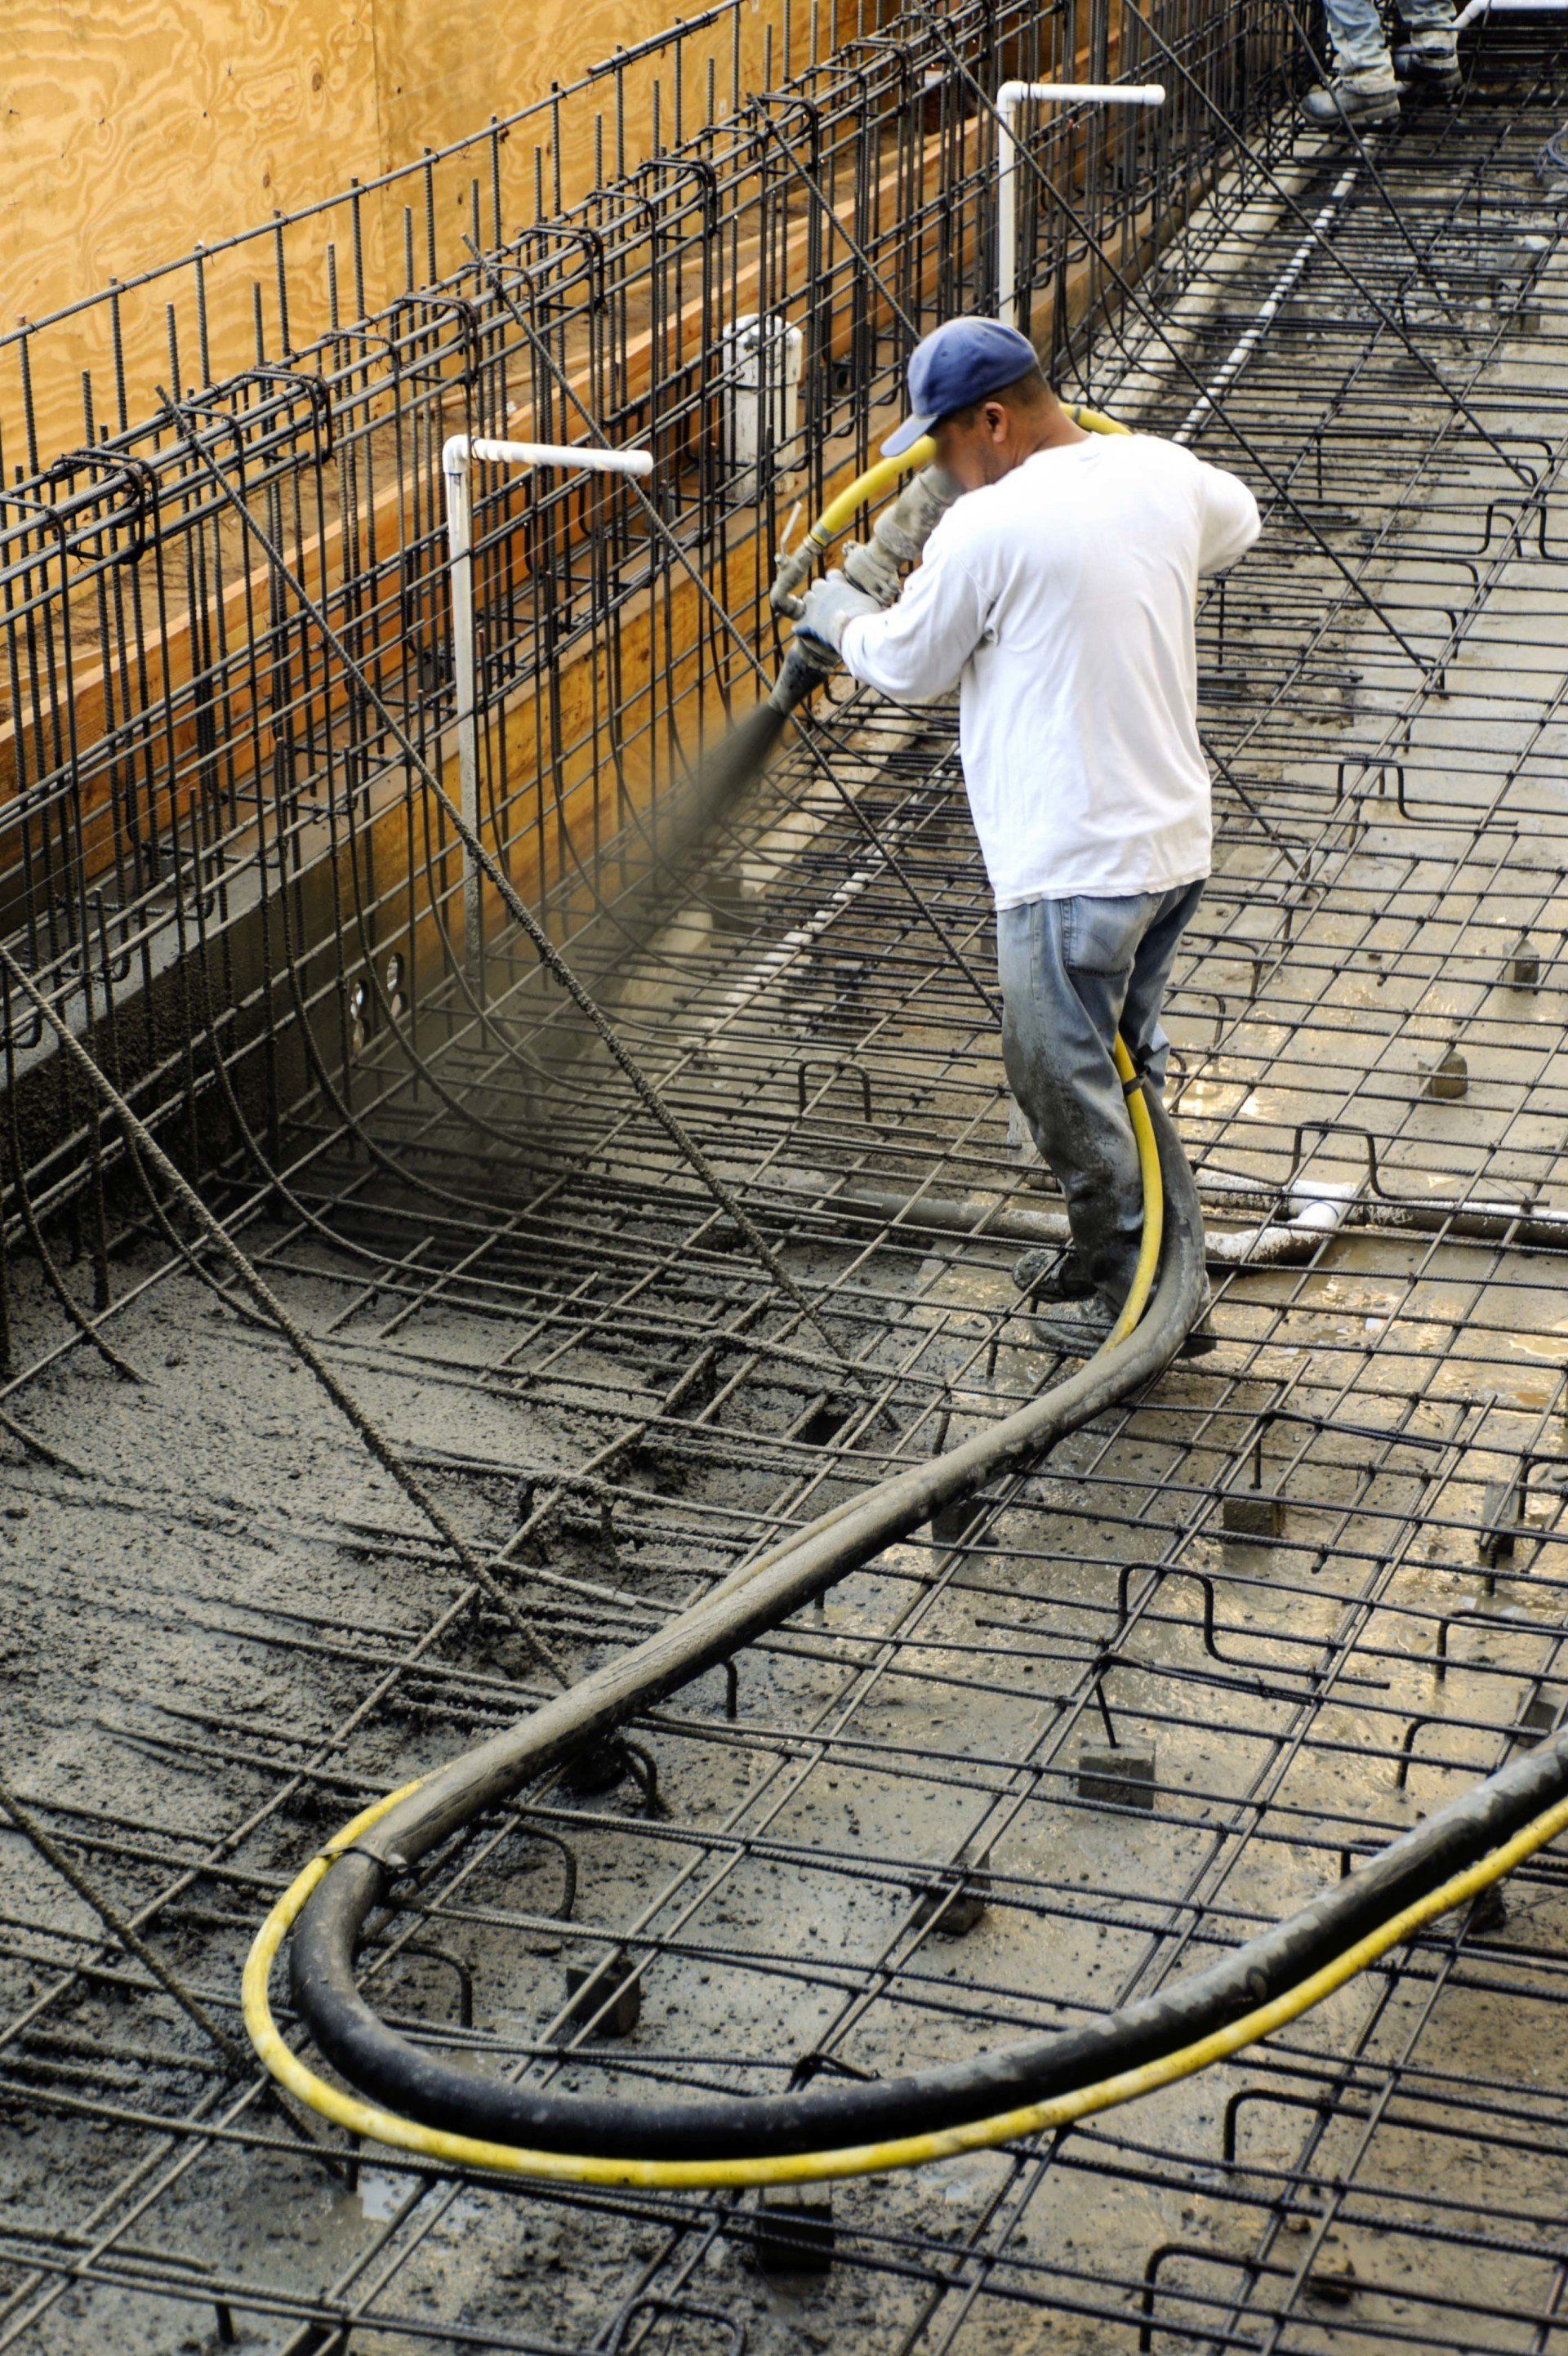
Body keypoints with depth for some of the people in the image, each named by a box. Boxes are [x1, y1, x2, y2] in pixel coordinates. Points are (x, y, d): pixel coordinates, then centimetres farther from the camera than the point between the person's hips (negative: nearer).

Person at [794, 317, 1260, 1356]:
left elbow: (909, 667, -1)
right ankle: (1110, 1255, 32)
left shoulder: (989, 528, -17)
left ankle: (1136, 1293, 11)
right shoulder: (1161, 473, 4)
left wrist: (844, 619, 19)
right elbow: (1236, 521, 29)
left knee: (1063, 1077, 4)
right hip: (1176, 837, 8)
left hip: (1073, 861, -8)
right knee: (1119, 1061, 21)